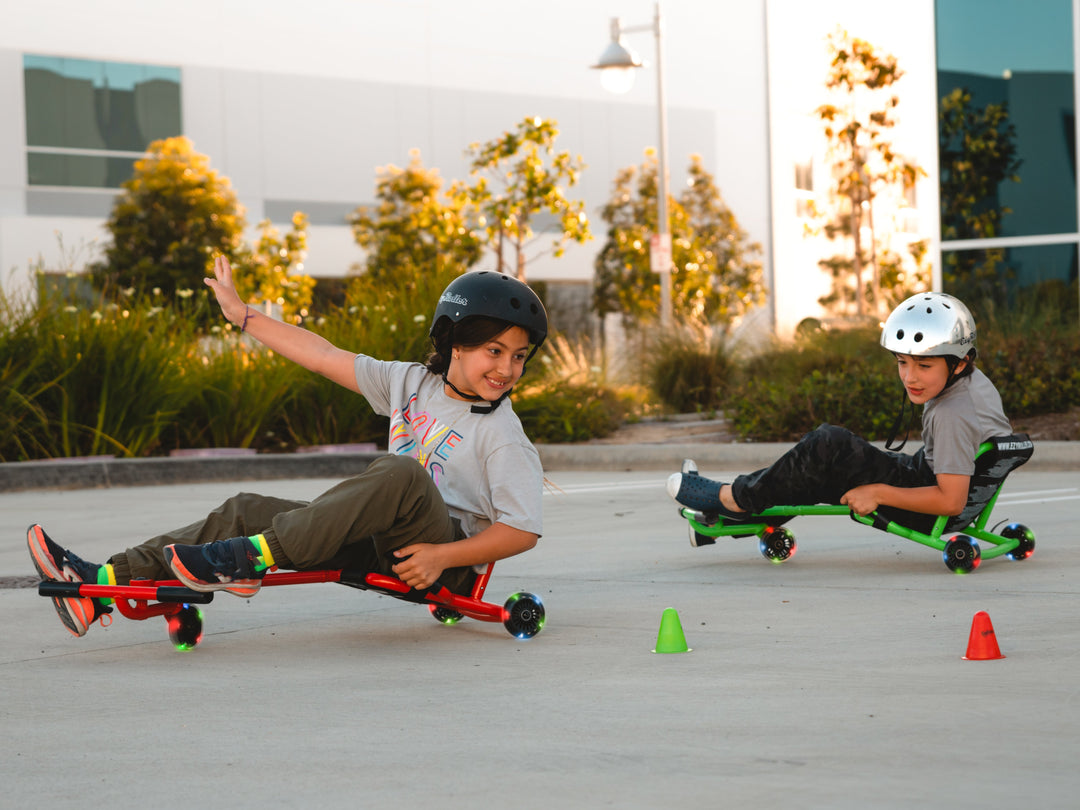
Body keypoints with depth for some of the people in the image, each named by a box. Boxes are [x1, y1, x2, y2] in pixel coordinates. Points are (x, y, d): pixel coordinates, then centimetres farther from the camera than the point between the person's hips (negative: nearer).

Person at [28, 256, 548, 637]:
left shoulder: (503, 437, -8)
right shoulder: (413, 383, 10)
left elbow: (523, 530, -12)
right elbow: (327, 357, 13)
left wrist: (443, 557, -23)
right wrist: (243, 315, 15)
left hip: (446, 556, -7)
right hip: (378, 544, 7)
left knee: (400, 473, -37)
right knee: (246, 511, -3)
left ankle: (252, 557, -35)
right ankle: (100, 586, -10)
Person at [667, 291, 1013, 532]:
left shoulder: (952, 413, -27)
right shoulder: (975, 380, 0)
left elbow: (952, 501, -31)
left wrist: (879, 493, -24)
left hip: (929, 514, -10)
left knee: (826, 447, -19)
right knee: (820, 470, 14)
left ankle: (735, 499, -4)